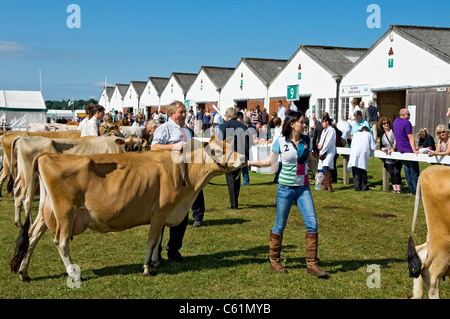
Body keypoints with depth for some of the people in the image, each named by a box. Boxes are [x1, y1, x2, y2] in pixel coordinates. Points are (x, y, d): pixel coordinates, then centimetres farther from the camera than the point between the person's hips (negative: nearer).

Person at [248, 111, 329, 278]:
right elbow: (269, 161, 0)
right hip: (286, 188, -4)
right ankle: (274, 261, 24)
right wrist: (249, 162, -10)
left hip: (303, 189, 4)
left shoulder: (307, 140, 4)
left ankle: (312, 264, 4)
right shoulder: (280, 142, -6)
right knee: (280, 226, 5)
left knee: (312, 224, -5)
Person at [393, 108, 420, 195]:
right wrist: (414, 150, -23)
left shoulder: (395, 122, 13)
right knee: (414, 172, -3)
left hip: (401, 150, 8)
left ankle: (412, 190, 13)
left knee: (407, 172, 10)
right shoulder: (406, 123, -13)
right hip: (409, 150, -8)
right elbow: (410, 138, -19)